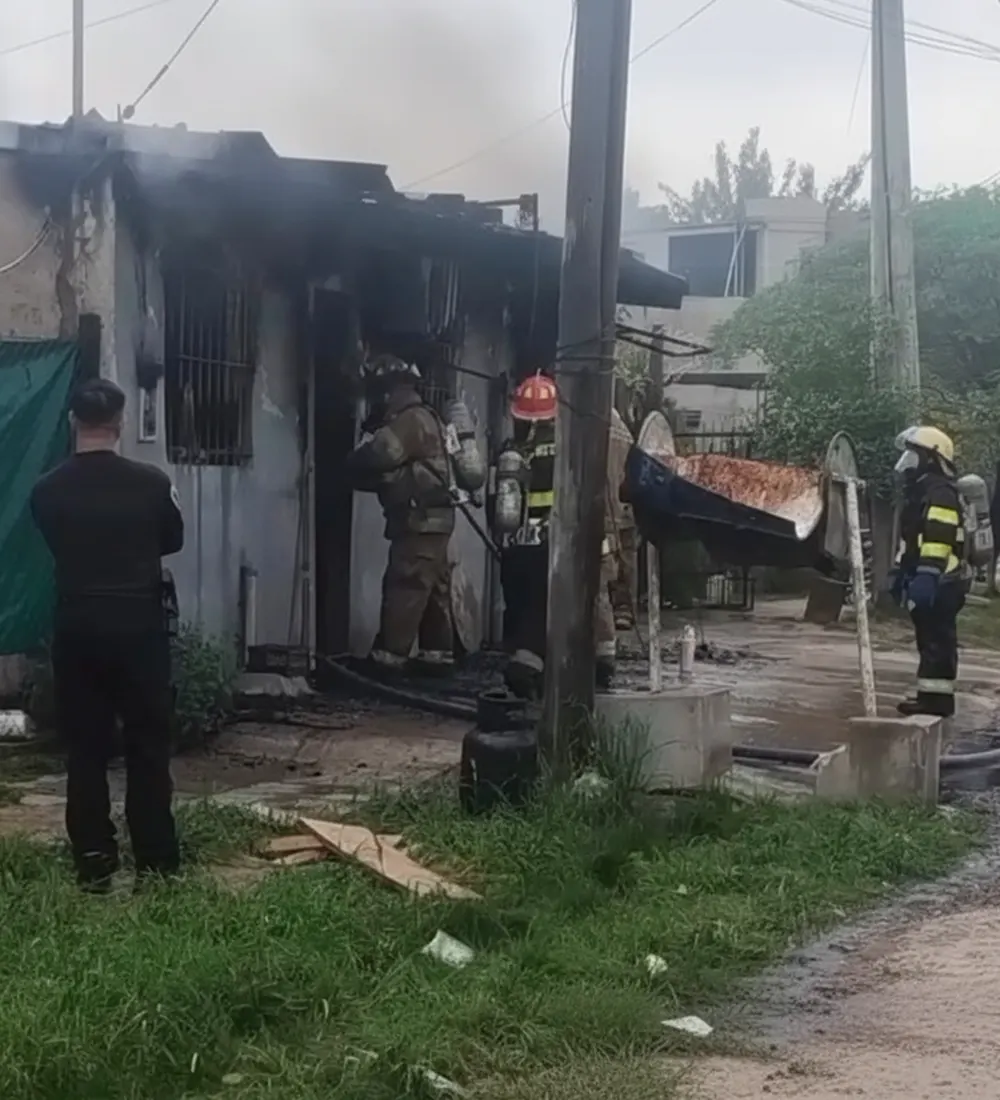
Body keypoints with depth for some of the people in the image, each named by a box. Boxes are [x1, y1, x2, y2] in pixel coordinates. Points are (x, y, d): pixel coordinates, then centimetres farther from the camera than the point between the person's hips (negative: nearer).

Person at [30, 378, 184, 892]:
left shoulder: (47, 491, -4)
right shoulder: (151, 482, -8)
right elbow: (173, 540, 10)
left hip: (76, 627, 1)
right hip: (138, 624, -1)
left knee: (85, 747, 8)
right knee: (148, 744, 8)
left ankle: (94, 864, 10)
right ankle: (155, 860, 10)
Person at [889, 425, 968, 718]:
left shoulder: (939, 493, -15)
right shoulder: (920, 492, 21)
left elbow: (939, 539, -26)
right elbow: (910, 539, 28)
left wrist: (926, 575, -32)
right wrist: (900, 573, 29)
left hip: (938, 583, -11)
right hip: (929, 581, 11)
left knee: (936, 639, -10)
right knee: (931, 639, 12)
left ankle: (935, 697, -11)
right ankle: (933, 695, 17)